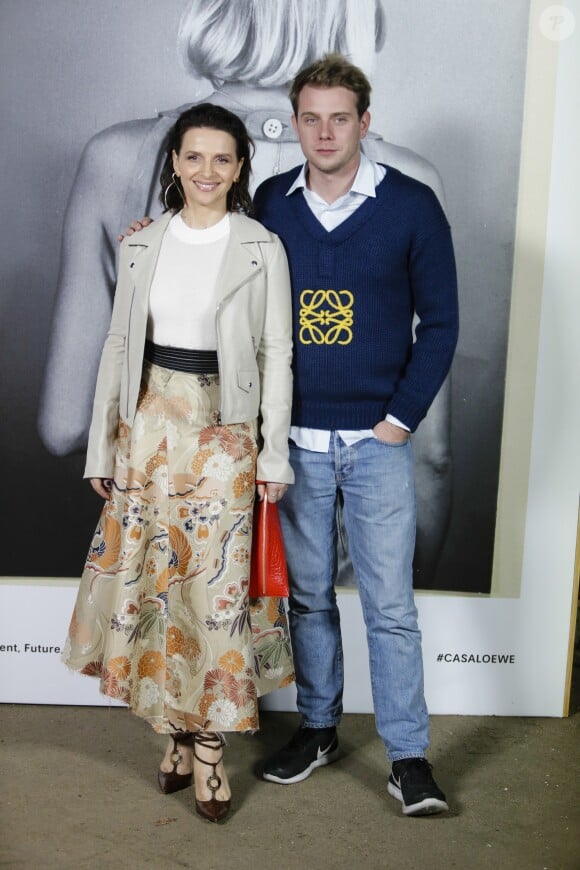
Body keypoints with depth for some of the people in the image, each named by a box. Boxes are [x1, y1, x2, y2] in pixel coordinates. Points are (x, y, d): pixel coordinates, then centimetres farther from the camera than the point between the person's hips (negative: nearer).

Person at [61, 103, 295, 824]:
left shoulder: (262, 249, -1)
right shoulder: (141, 243, 7)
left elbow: (276, 353, -1)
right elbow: (118, 344, 9)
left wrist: (274, 453, -6)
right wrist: (101, 445, 7)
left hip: (224, 427, -2)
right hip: (149, 420, 3)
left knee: (215, 577, -1)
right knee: (148, 570, 6)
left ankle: (207, 739, 14)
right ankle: (176, 727, 24)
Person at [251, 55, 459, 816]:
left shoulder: (411, 205, -3)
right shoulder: (269, 204, 3)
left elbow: (440, 321, -2)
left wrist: (402, 417, -6)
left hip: (377, 440, -2)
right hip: (294, 438, 3)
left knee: (389, 604, 2)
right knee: (307, 594, 13)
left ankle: (409, 756, 16)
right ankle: (318, 729, 31)